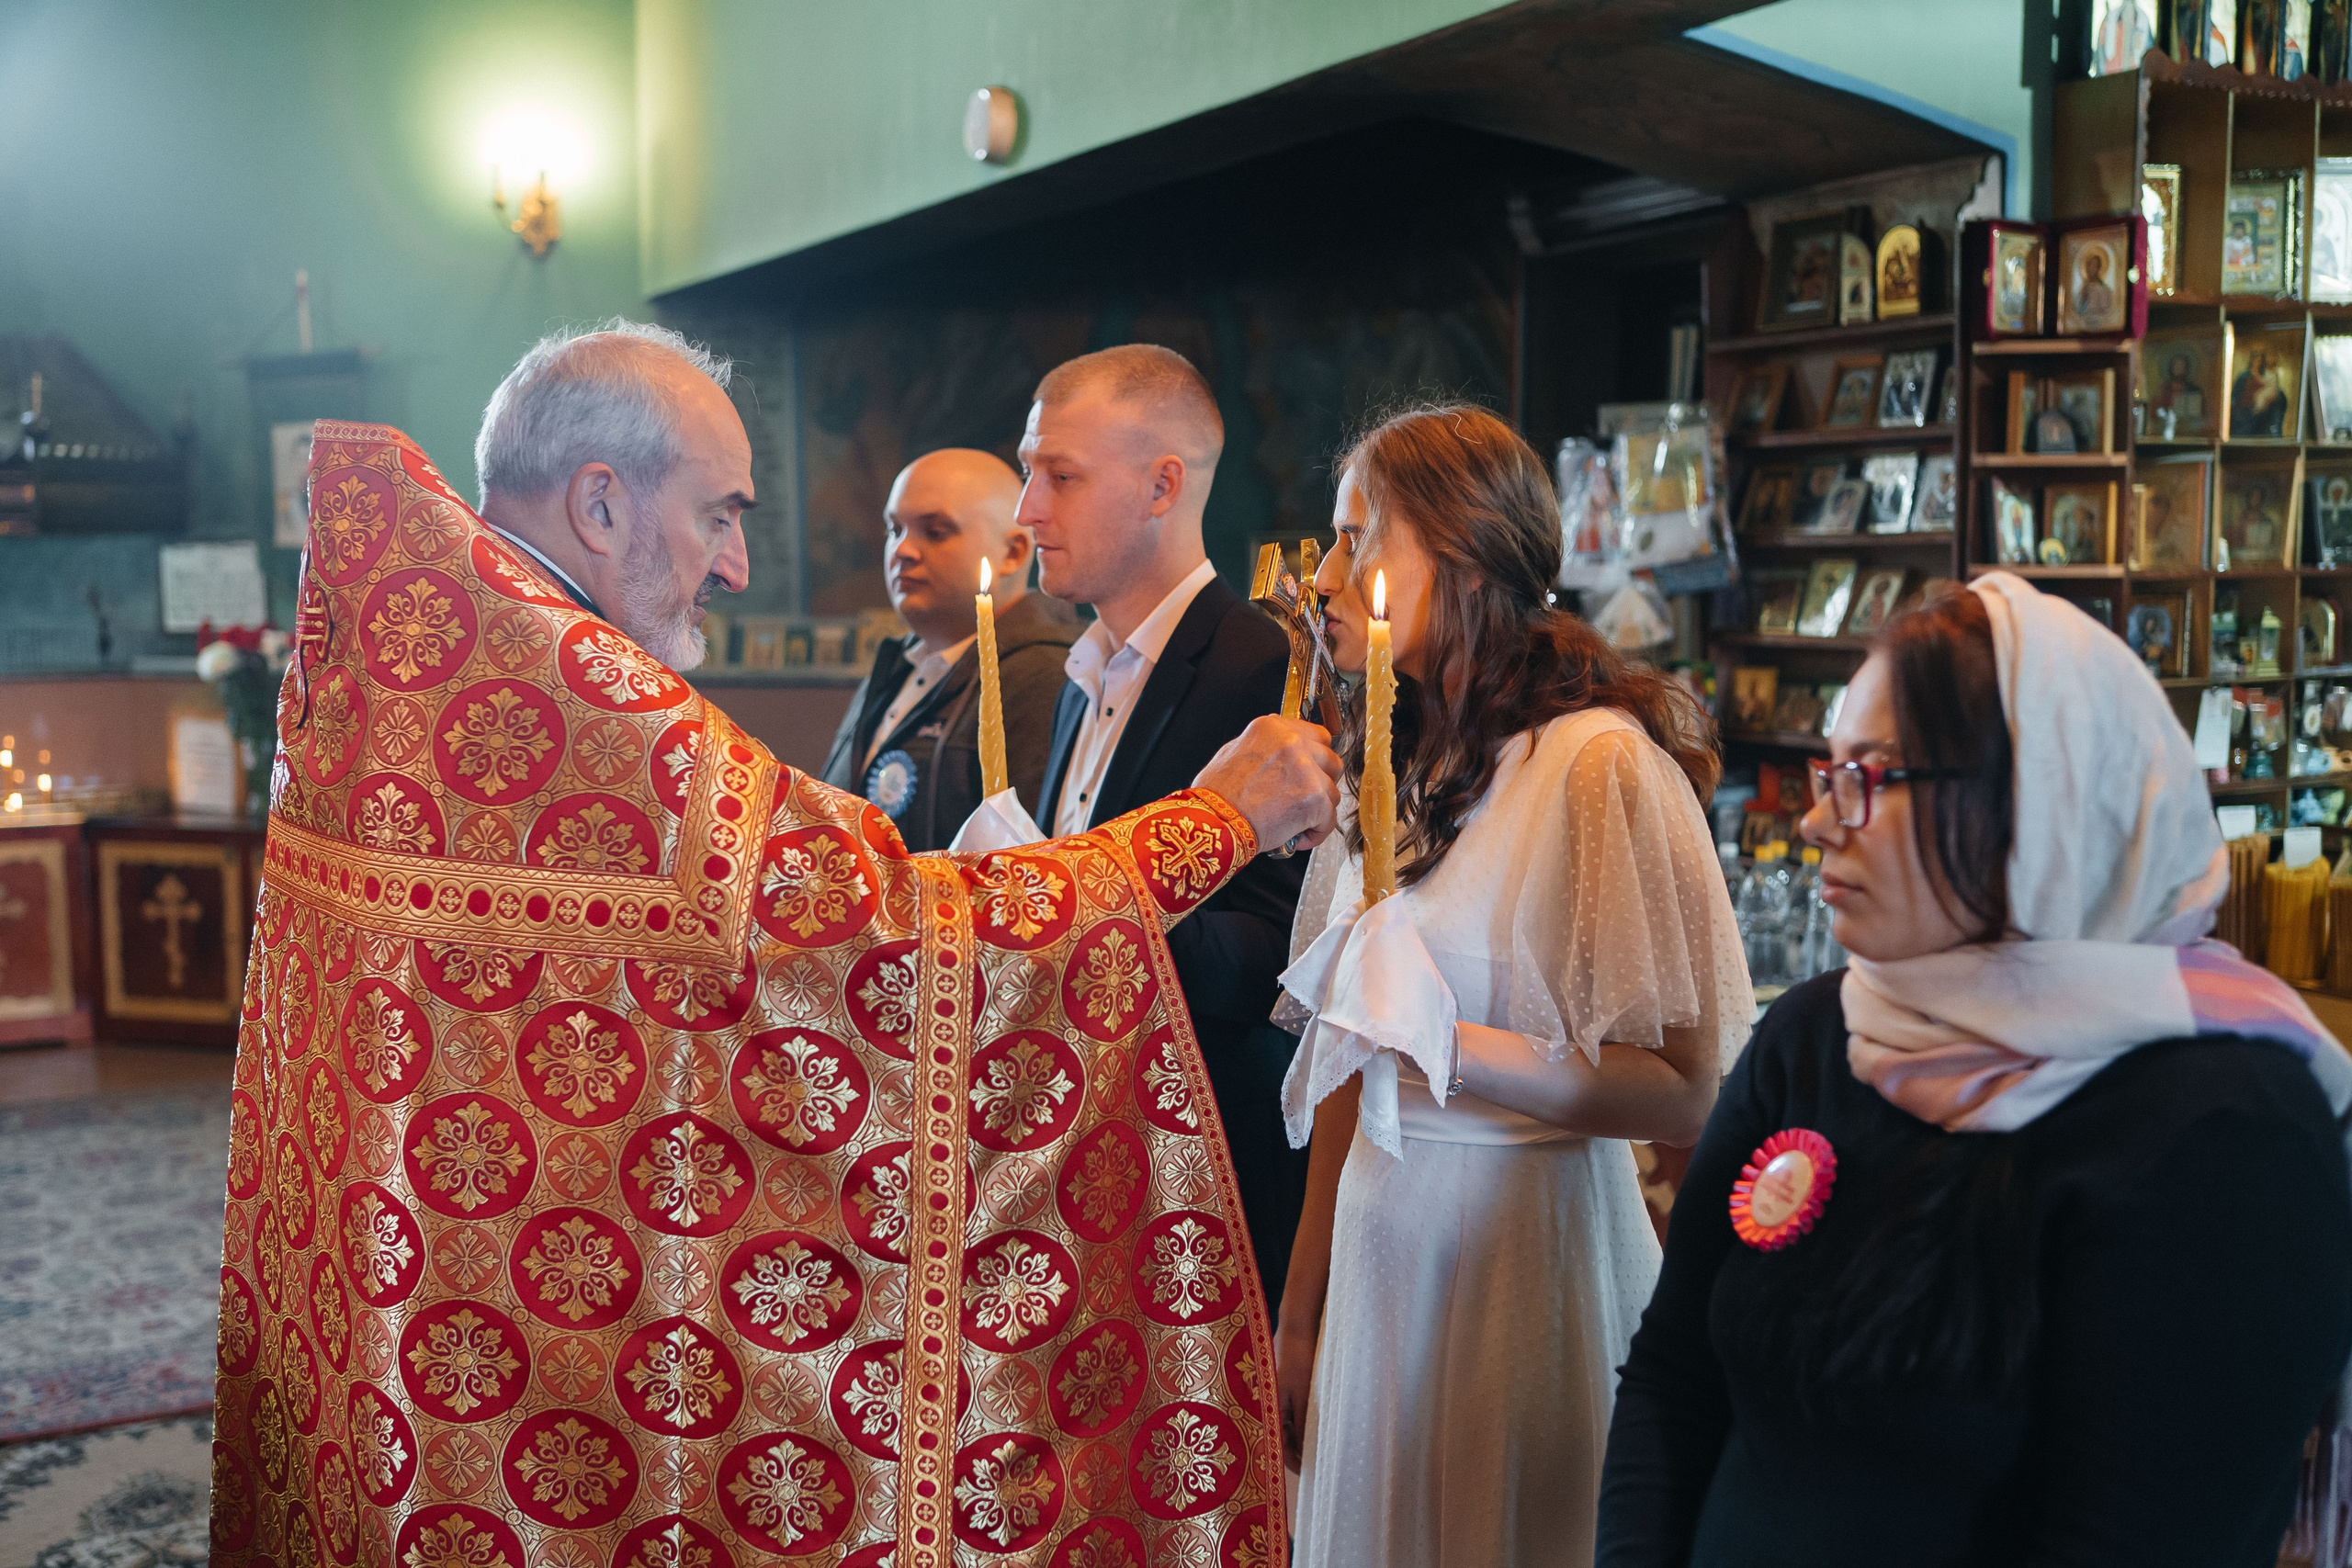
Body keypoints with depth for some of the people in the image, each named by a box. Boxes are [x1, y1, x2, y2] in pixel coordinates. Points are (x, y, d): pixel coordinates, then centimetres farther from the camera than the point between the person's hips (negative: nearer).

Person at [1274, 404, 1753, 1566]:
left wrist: (1441, 1044, -24)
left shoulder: (1604, 762, -16)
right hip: (1379, 1254, 7)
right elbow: (1348, 1070, 10)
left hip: (1524, 1262, -7)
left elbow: (1691, 1091, -18)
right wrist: (1300, 1318, 12)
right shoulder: (1394, 767, 9)